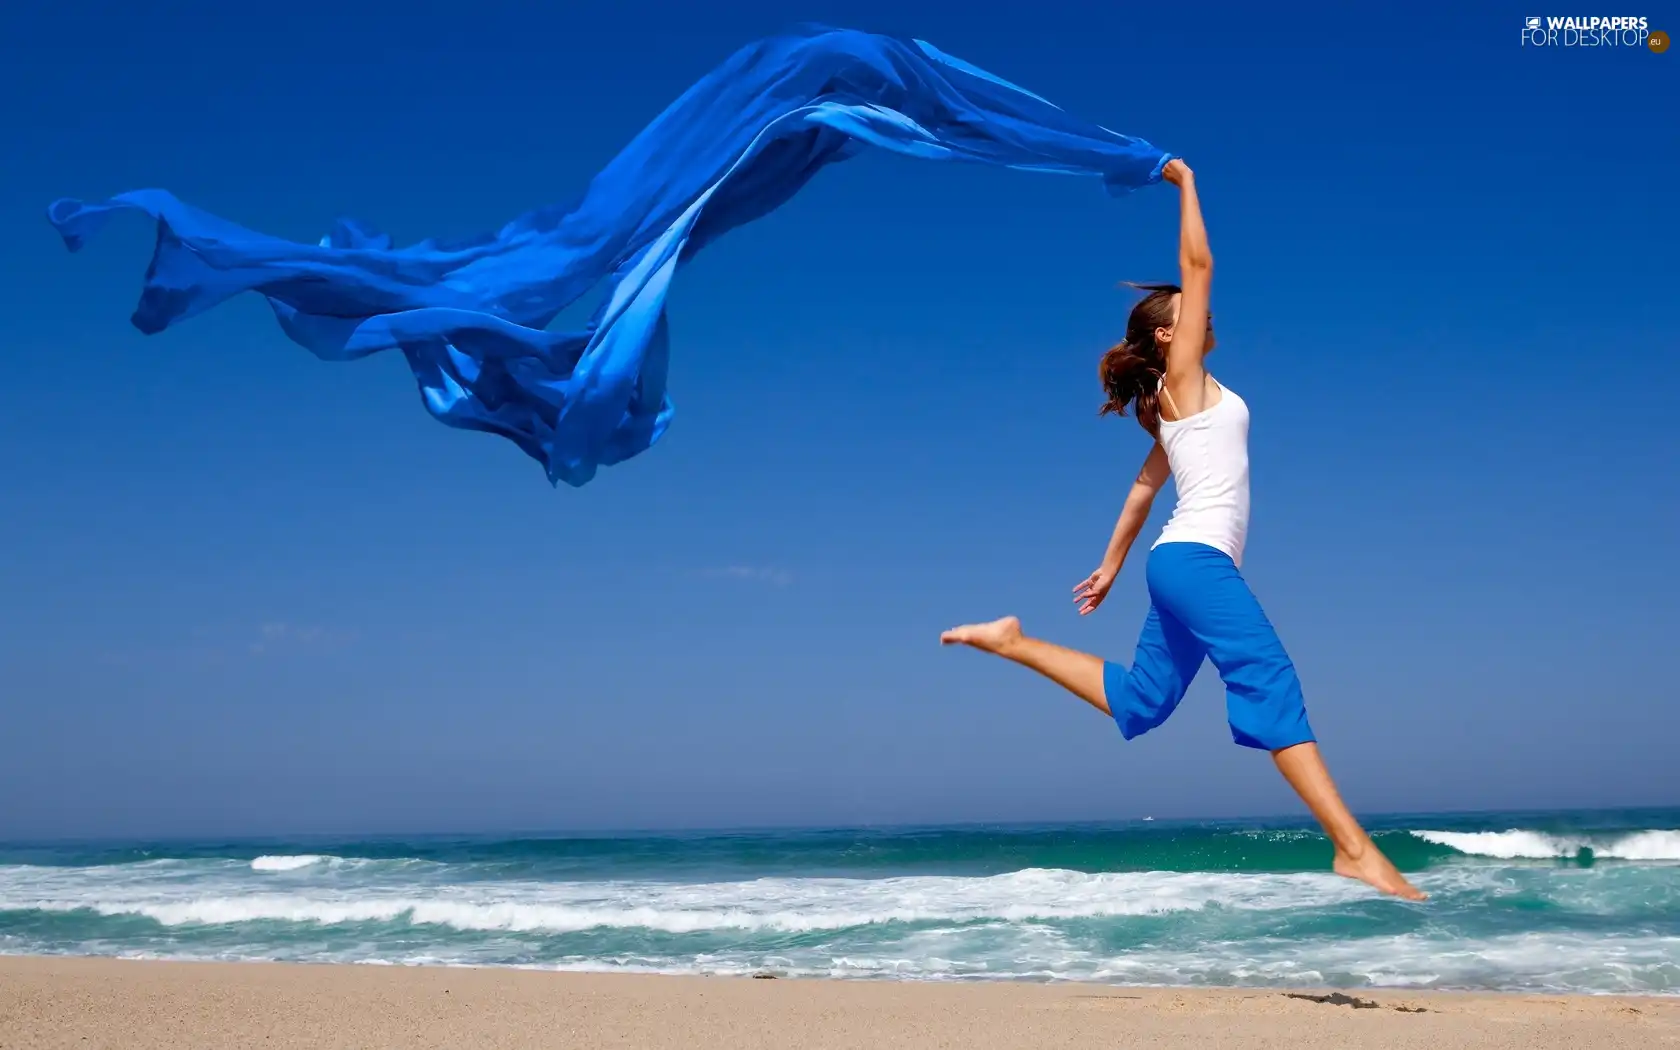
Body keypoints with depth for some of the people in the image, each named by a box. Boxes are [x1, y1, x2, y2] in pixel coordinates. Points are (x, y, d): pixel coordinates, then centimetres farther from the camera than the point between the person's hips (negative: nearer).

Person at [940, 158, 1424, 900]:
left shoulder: (1181, 402, 22)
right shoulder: (1182, 377, -1)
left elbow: (1145, 483, 25)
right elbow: (1198, 263, -5)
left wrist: (1109, 566, 29)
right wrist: (1186, 183, 5)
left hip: (1185, 561, 10)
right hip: (1195, 558, -10)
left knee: (1137, 702, 12)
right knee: (1273, 686, -18)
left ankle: (1014, 643, 17)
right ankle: (1355, 850, -24)